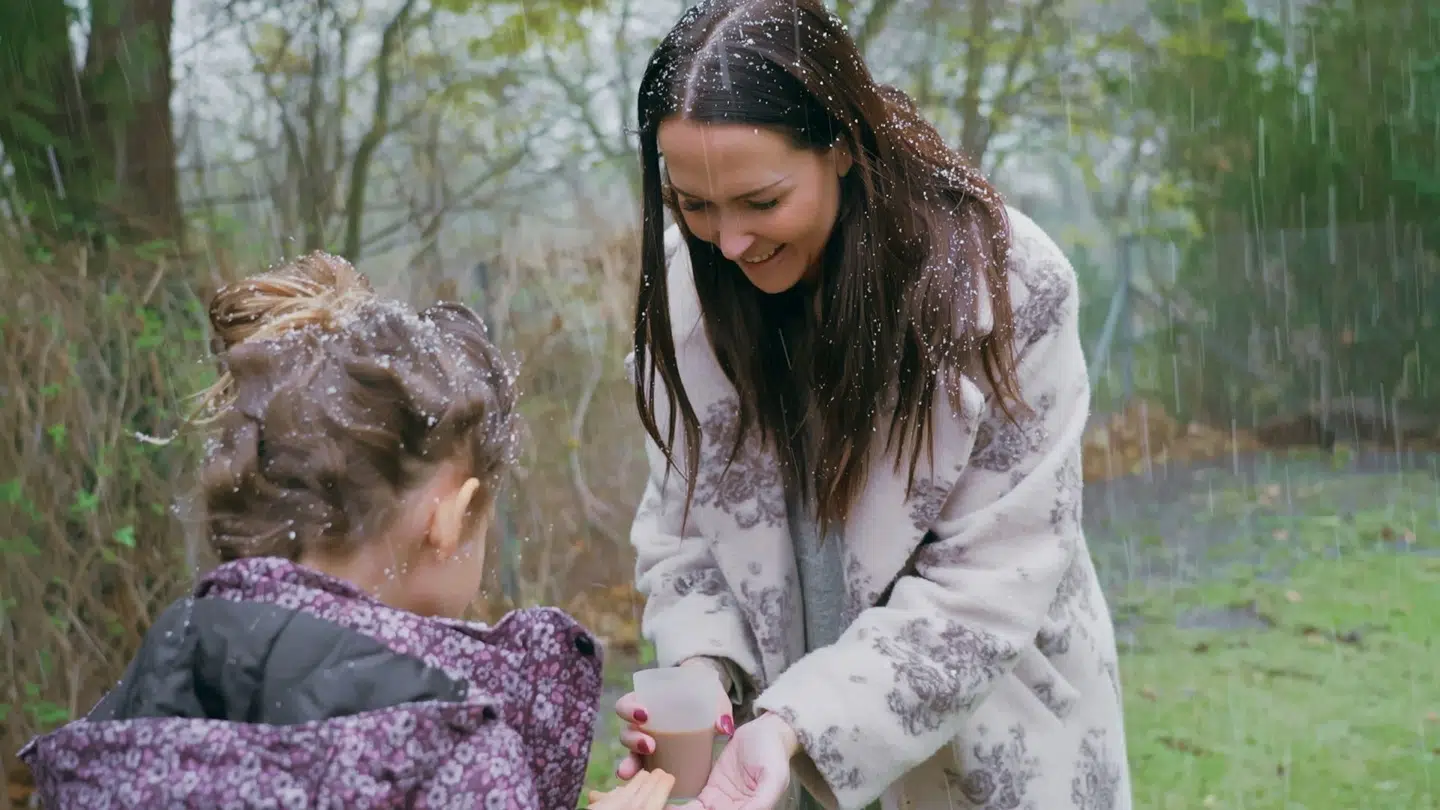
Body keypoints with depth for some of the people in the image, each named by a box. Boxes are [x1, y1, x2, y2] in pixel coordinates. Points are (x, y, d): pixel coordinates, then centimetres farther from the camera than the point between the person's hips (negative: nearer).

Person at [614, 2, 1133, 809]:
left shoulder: (1007, 289, -21)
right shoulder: (688, 283, -11)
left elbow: (988, 582, -20)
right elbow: (681, 523, -2)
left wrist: (804, 725, -30)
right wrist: (703, 669, -21)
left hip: (983, 744, -3)